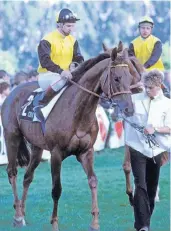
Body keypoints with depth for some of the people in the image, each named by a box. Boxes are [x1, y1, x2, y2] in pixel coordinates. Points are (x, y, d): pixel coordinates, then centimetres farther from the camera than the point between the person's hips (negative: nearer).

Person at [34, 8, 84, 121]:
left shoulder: (72, 41, 9)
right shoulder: (47, 40, -12)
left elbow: (78, 57, 6)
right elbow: (45, 61, -23)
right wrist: (60, 71, -37)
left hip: (66, 74, 7)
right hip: (46, 75, -7)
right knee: (60, 80, -38)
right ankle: (41, 105, -28)